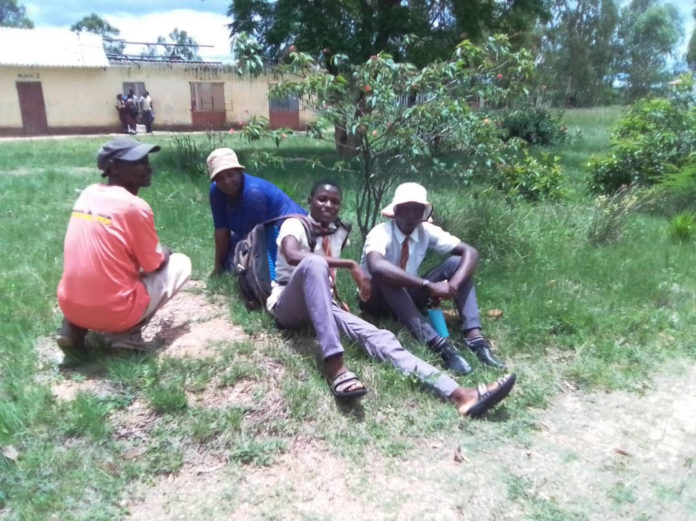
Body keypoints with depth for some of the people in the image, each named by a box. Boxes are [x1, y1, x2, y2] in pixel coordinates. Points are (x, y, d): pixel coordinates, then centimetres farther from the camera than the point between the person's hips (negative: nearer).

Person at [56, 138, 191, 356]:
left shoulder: (87, 194, 7)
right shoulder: (135, 206, -14)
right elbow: (155, 265, -4)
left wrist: (156, 252, 23)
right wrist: (165, 253, 19)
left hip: (69, 305, 7)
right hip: (114, 310, -6)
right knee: (181, 263, 10)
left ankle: (73, 328, 14)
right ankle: (126, 333, -2)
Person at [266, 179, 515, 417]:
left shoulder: (340, 231, 14)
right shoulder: (295, 224, -4)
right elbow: (292, 256, -28)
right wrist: (351, 265, -30)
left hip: (322, 305, 5)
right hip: (287, 307, -4)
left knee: (376, 336, -21)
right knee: (314, 263, -36)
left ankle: (458, 394, -35)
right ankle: (334, 365, -45)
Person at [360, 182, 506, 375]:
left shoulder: (427, 231, -9)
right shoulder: (381, 233, -25)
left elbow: (470, 252, -13)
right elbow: (376, 267, -48)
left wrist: (454, 283, -34)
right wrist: (429, 285, -50)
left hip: (408, 295, 5)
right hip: (377, 297, -5)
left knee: (456, 263, -15)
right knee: (385, 276, -40)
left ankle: (475, 337, -30)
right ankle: (439, 344, -48)